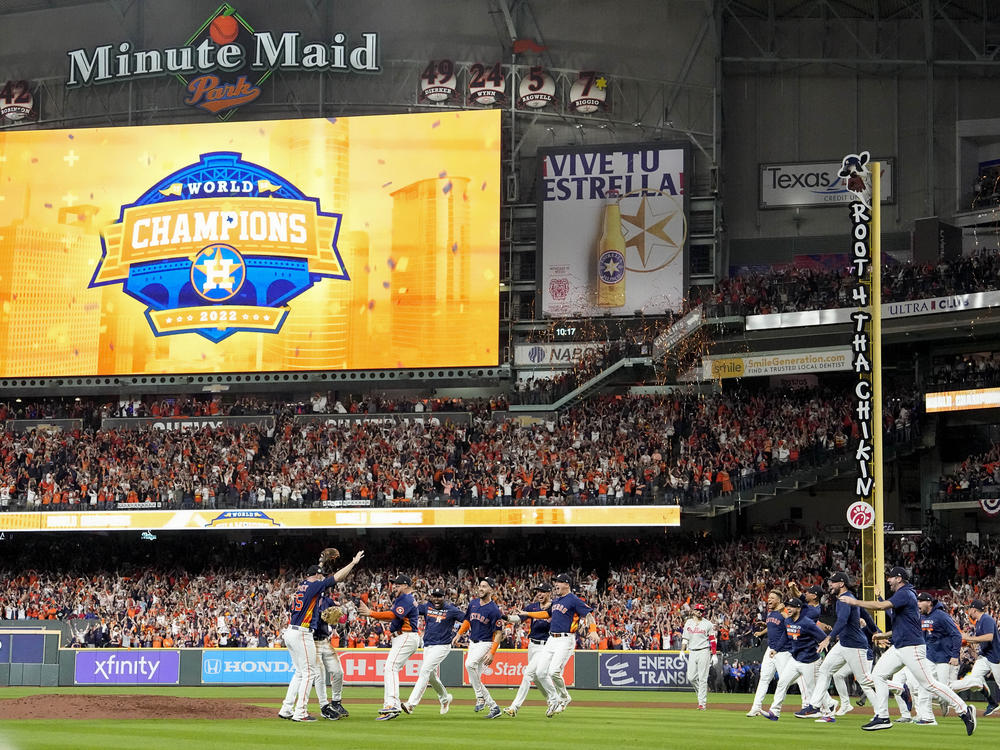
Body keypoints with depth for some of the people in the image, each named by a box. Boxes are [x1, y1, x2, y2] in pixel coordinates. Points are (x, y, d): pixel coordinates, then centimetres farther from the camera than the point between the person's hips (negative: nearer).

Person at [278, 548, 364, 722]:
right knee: (308, 672, -5)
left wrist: (323, 562, 46)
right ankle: (300, 713, -9)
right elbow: (337, 577, -8)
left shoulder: (302, 585, 15)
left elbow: (314, 574, 38)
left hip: (290, 633, 9)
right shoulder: (315, 585, -7)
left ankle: (286, 709, 13)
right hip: (302, 634, -9)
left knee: (299, 672, 16)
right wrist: (353, 562, 1)